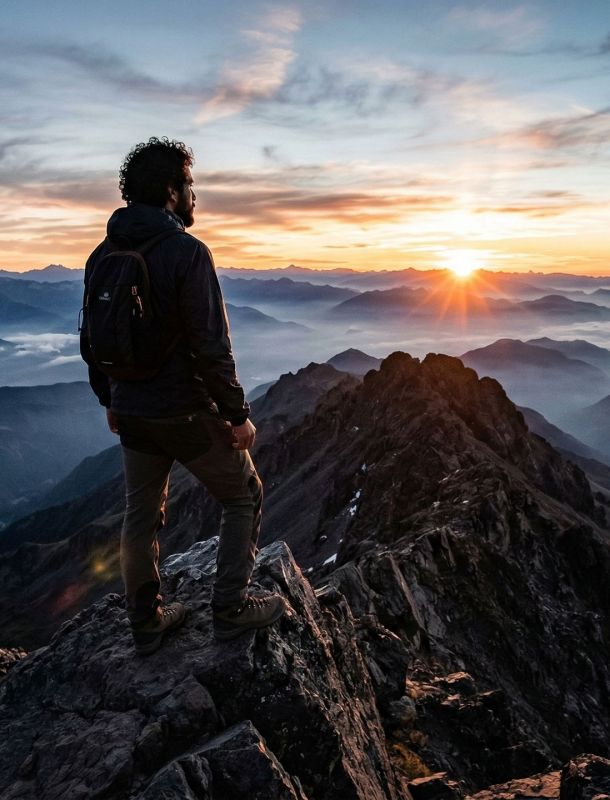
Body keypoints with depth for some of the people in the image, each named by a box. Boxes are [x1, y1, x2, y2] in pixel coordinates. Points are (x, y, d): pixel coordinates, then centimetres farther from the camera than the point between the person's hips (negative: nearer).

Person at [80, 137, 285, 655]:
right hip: (186, 414, -7)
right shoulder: (187, 252, -17)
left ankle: (146, 623, 32)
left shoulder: (103, 254, 5)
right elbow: (211, 347, -21)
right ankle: (231, 608, 19)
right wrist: (238, 415, -12)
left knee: (141, 515, 18)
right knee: (244, 497, 13)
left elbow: (91, 342, 10)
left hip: (132, 415, 7)